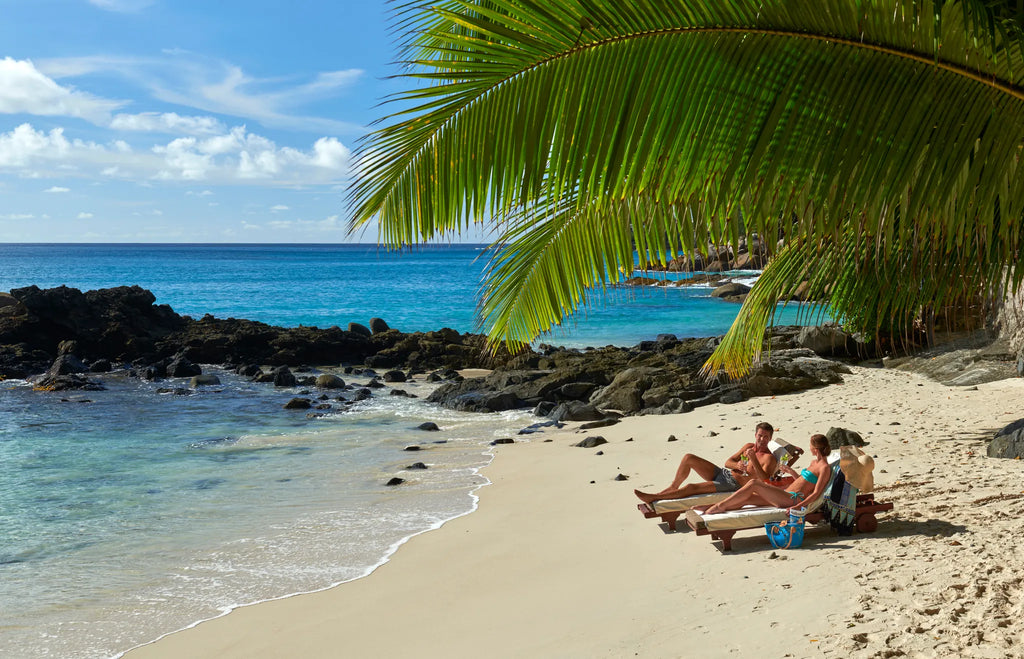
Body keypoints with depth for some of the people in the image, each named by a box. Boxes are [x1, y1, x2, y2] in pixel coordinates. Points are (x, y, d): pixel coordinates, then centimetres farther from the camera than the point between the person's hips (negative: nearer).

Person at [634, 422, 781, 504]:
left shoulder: (769, 459, -9)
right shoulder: (749, 446, 14)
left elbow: (764, 480, -26)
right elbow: (728, 461, 12)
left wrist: (753, 460, -34)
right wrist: (737, 465, -12)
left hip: (733, 484, -8)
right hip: (722, 473, 8)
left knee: (691, 487, -20)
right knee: (688, 458, -1)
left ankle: (654, 497, -9)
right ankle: (673, 487, 13)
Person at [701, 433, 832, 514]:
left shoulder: (825, 468, -8)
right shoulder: (814, 462, 21)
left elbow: (816, 493, -17)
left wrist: (798, 506, -25)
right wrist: (791, 471, 27)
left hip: (792, 499, -9)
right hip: (786, 495, 9)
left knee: (753, 484, -18)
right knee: (746, 499, -3)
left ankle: (722, 505, -13)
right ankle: (709, 509, -7)